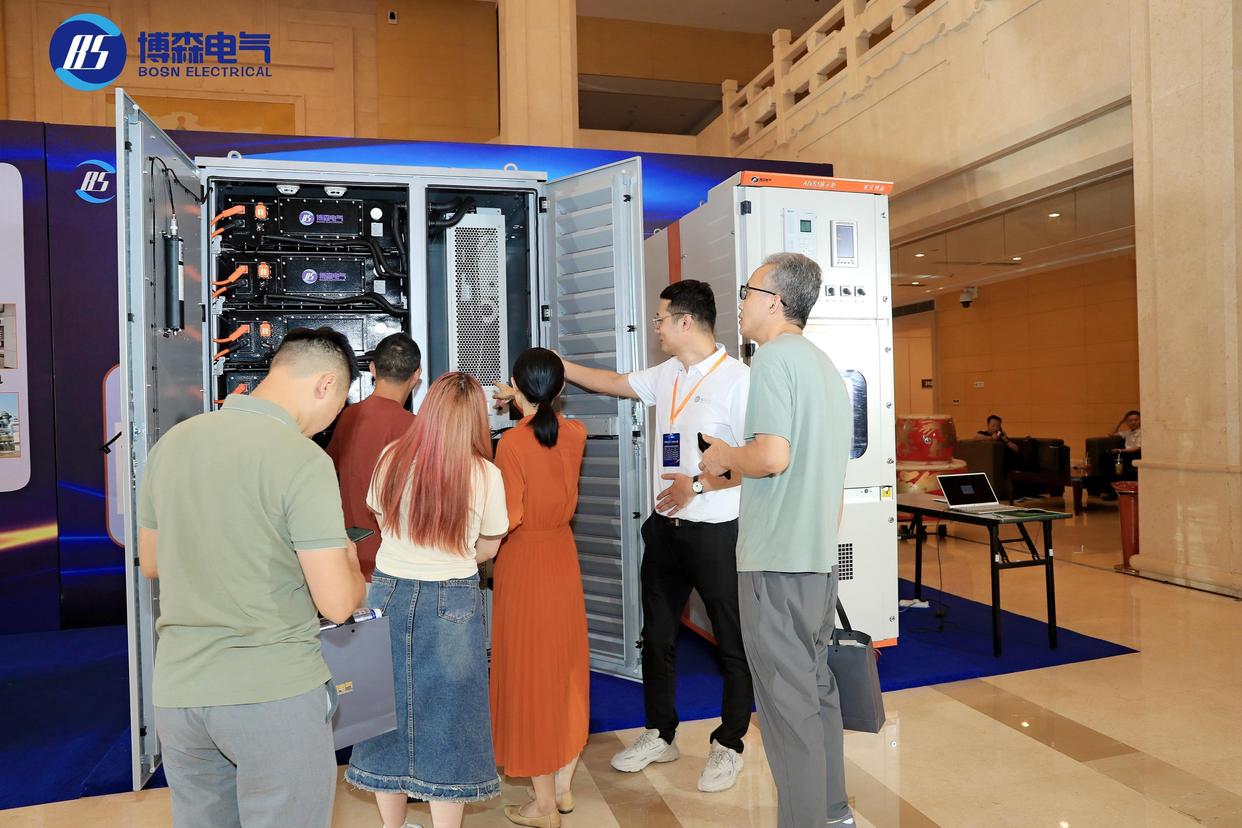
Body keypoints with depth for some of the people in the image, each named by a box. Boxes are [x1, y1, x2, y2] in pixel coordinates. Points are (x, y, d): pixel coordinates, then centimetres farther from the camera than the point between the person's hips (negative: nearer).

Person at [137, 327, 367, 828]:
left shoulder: (172, 442, 2)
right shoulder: (303, 460, -17)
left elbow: (150, 563, 15)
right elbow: (337, 604, -17)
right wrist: (350, 564, 3)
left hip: (177, 692, 6)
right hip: (273, 692, -6)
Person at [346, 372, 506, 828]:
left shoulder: (391, 458, -6)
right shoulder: (485, 474, -13)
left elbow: (383, 524, 9)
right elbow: (487, 550, -1)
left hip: (388, 593, 3)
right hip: (453, 602, -3)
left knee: (389, 710, 18)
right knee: (446, 720, 10)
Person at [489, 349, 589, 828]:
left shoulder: (512, 441, -18)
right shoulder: (575, 433, -2)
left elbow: (508, 518, -17)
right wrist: (526, 403, 35)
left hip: (524, 560, -5)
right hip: (563, 555, 6)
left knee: (529, 672, 6)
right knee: (566, 666, 17)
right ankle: (563, 787, 29)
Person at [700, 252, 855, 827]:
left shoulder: (774, 357, -12)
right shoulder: (826, 366, 16)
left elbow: (772, 455, -26)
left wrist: (724, 457, -7)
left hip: (776, 561, -9)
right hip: (821, 557, 10)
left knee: (788, 704, 2)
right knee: (817, 688, 19)